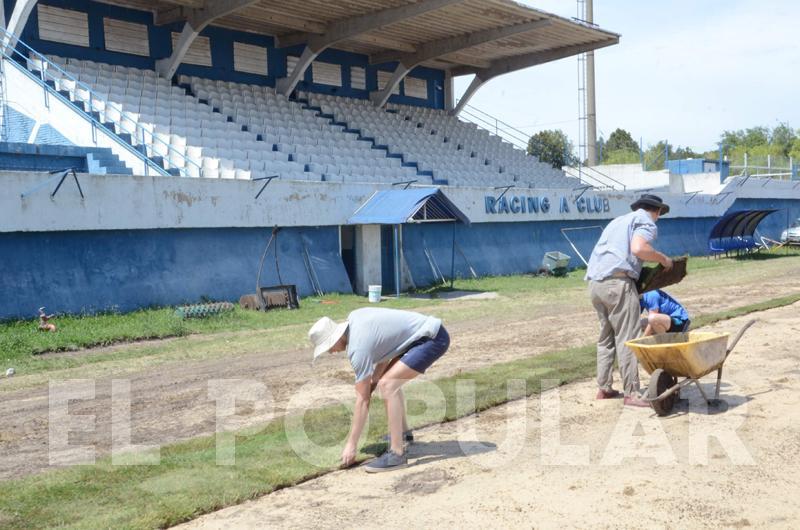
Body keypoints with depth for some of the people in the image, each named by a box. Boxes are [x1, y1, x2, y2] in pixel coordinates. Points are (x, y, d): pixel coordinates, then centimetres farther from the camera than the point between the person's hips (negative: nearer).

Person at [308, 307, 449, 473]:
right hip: (428, 331, 10)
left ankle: (397, 454, -16)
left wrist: (351, 444, -4)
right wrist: (373, 381, 11)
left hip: (433, 338, -10)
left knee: (387, 384, -18)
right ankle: (403, 432, 33)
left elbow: (363, 399, -11)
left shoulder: (358, 348, -17)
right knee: (391, 379, 21)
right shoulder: (354, 318, 5)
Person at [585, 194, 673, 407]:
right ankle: (631, 393, -3)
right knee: (627, 339, -5)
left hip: (594, 283, 8)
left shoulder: (618, 220, 28)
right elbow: (638, 248, -16)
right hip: (618, 283, -8)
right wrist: (663, 259, -1)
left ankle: (604, 388, 21)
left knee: (606, 336, 16)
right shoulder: (646, 221, 4)